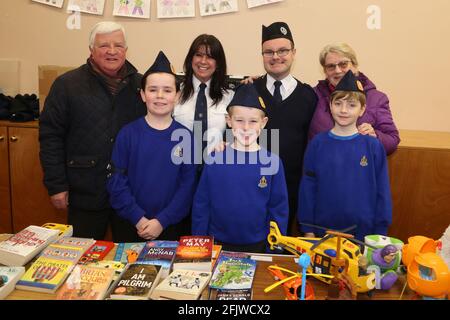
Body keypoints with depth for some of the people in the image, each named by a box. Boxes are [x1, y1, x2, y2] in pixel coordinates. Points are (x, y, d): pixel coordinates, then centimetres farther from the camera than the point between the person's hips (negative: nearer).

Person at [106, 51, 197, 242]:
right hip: (132, 226, 1)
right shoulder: (128, 133, -4)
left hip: (171, 227, 0)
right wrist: (138, 219, -11)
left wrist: (162, 221, -12)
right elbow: (117, 181, -5)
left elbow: (188, 184, -6)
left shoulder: (185, 137, -4)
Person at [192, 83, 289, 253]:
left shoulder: (272, 162, -7)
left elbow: (279, 208, -1)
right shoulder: (214, 159, -7)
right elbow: (201, 204, -1)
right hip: (217, 244, 0)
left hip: (258, 246, 0)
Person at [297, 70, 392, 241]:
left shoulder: (373, 146, -5)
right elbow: (307, 187, -1)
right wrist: (308, 229, -2)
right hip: (323, 230, 1)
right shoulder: (317, 143, -4)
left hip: (363, 233, 0)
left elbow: (382, 191, -1)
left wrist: (380, 232, -1)